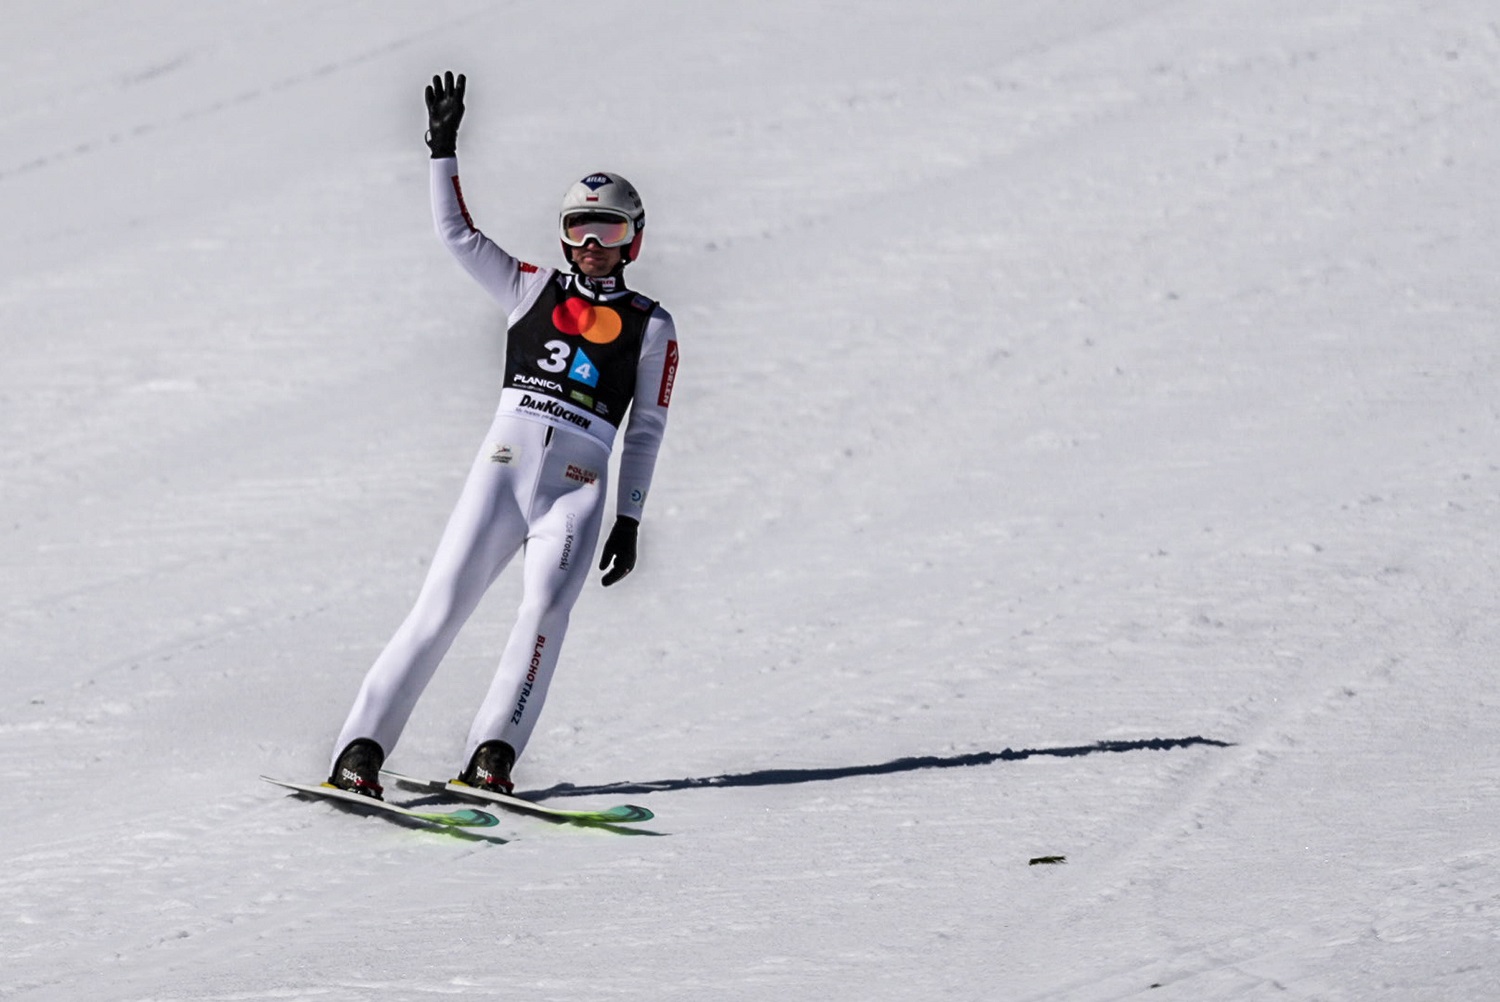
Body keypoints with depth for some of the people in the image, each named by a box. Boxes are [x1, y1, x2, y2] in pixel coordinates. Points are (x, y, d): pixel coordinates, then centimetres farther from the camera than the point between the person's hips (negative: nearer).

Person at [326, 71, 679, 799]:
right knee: (438, 610, -7)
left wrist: (629, 519, 7)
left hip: (576, 491, -1)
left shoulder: (650, 327, 12)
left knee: (544, 608, -23)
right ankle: (361, 750, -8)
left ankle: (491, 758, -25)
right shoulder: (532, 290, 15)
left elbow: (646, 430, 12)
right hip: (502, 470, 1)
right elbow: (457, 232, 11)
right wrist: (444, 148, 3)